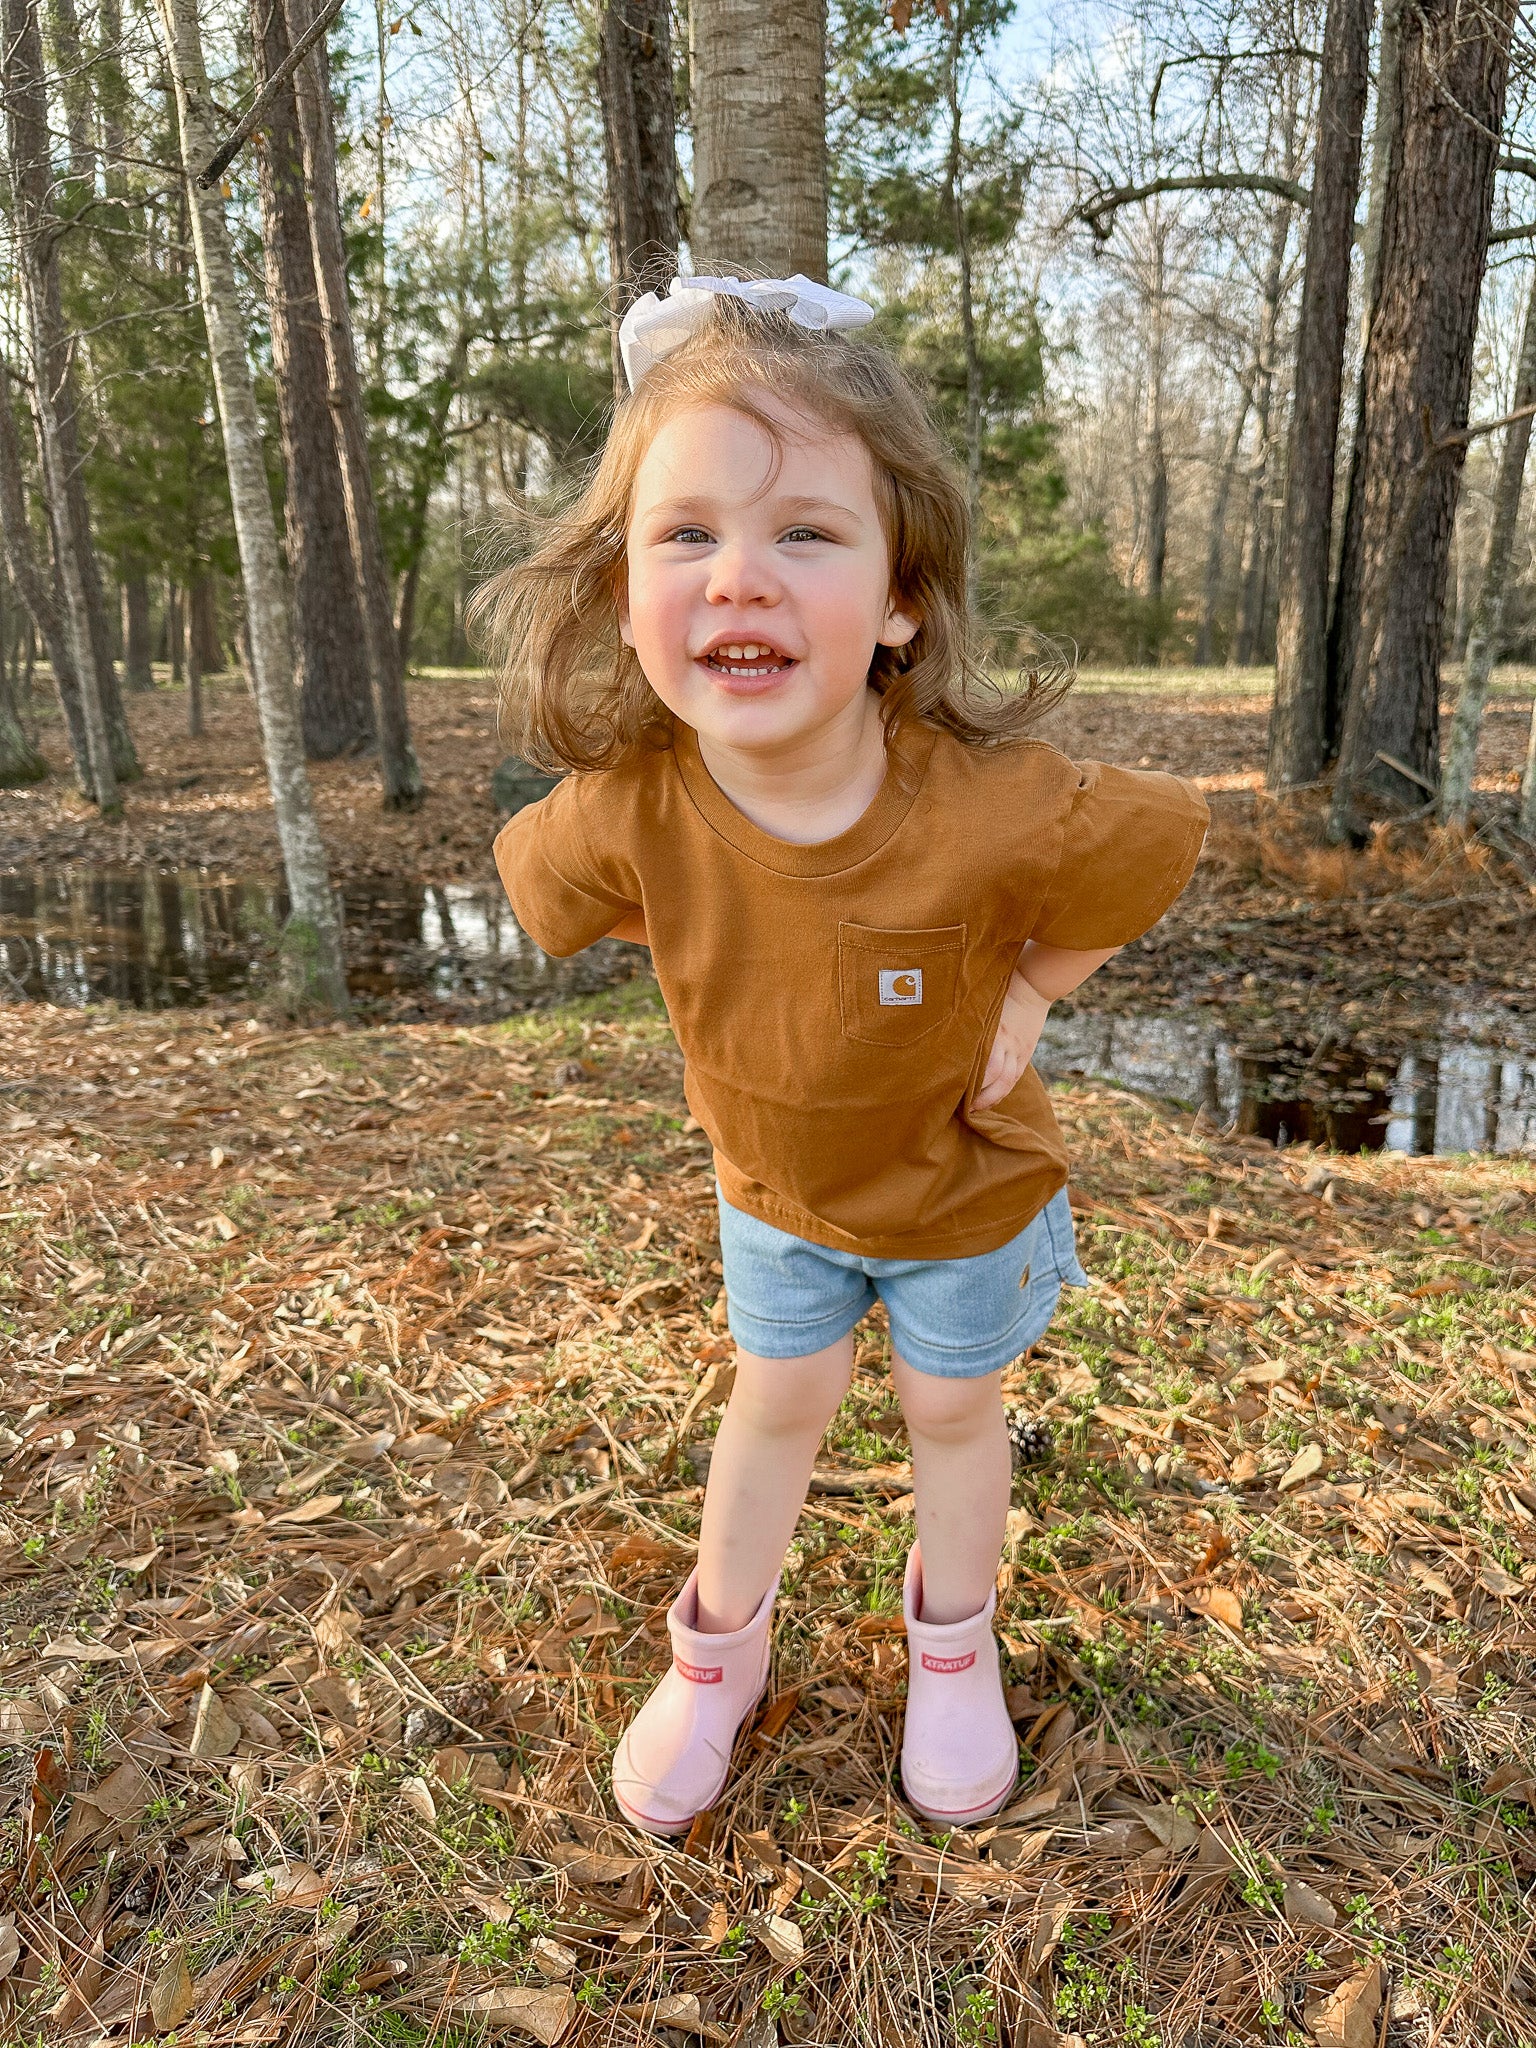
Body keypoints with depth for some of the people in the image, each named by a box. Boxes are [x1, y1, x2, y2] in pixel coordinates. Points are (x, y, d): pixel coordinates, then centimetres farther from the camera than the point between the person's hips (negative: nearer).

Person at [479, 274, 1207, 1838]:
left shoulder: (999, 813, -38)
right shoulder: (627, 809, -29)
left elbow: (1160, 839, -15)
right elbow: (551, 876, -4)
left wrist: (1024, 994, -14)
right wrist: (726, 973, -7)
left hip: (967, 1188, -1)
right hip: (774, 1188, 2)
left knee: (953, 1411, 20)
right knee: (776, 1400, 22)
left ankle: (953, 1639, 51)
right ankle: (719, 1646, 48)